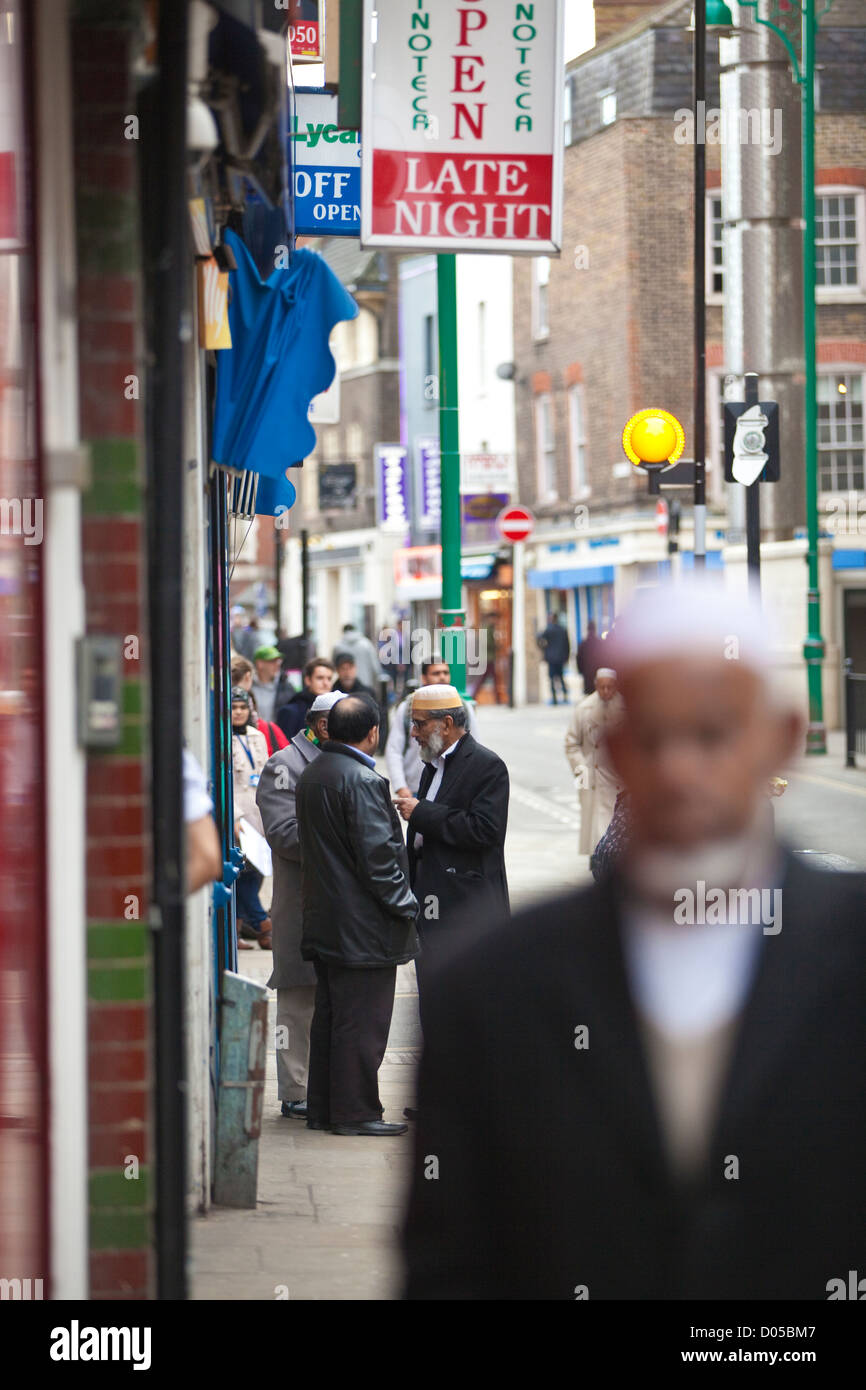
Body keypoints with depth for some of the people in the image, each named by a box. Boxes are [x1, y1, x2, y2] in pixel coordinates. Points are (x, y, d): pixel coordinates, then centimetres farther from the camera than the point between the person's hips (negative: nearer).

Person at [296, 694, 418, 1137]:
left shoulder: (311, 776, 11)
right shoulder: (362, 780, -18)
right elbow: (376, 854, -20)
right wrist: (404, 905, -10)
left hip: (324, 921, 9)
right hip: (363, 925, -9)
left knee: (330, 1017, 14)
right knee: (361, 1020, -4)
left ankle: (322, 1108, 18)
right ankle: (355, 1111, -2)